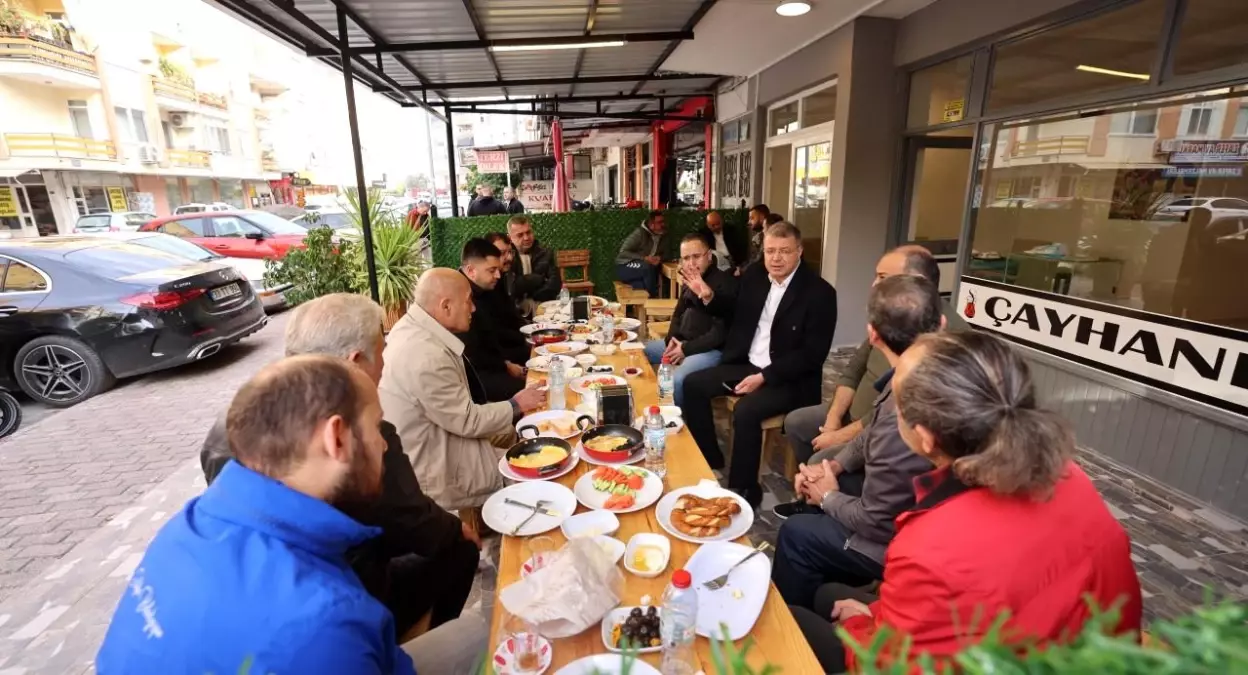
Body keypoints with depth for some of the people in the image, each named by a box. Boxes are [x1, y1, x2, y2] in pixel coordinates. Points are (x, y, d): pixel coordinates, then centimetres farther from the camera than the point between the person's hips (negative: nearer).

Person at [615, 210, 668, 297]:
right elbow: (623, 252, -18)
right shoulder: (640, 233, -16)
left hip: (644, 270, 6)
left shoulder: (663, 235, 2)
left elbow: (663, 254, 12)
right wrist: (644, 258, -28)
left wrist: (659, 258, -14)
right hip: (625, 267, -6)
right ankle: (652, 298, -21)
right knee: (648, 268, -33)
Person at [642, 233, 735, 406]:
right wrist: (672, 340, -1)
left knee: (677, 380, -34)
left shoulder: (724, 283, -16)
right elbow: (678, 314, 19)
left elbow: (720, 332, -21)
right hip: (682, 342, 9)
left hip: (712, 349, -9)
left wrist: (686, 349, -18)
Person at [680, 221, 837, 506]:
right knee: (693, 384, -3)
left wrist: (764, 377, -23)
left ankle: (744, 489, -8)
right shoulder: (754, 275, 2)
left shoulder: (820, 293, -16)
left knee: (745, 411, -30)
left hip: (789, 379, -7)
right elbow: (738, 312, 20)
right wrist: (710, 297, 0)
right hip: (747, 364, 7)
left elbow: (813, 354, -18)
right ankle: (709, 459, 12)